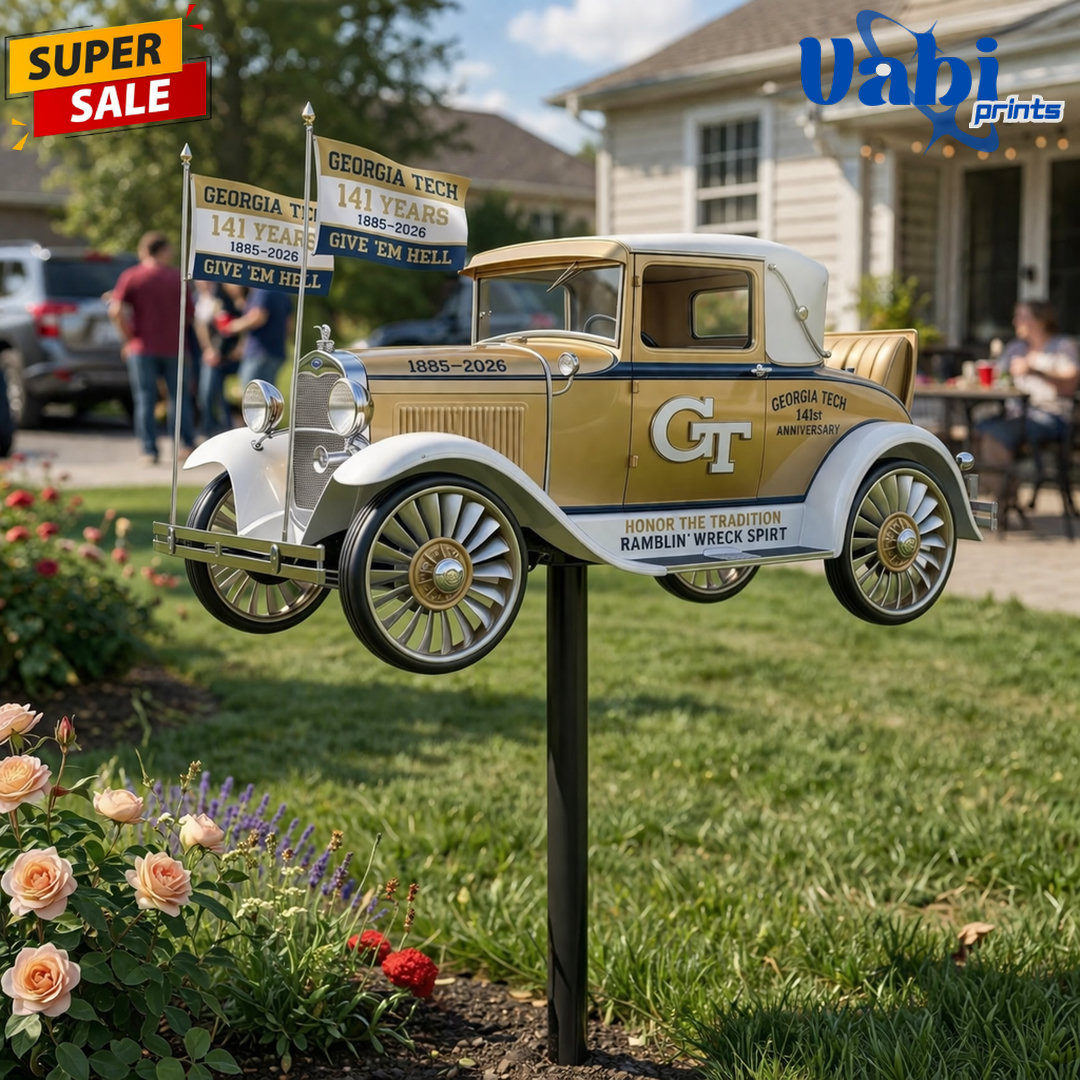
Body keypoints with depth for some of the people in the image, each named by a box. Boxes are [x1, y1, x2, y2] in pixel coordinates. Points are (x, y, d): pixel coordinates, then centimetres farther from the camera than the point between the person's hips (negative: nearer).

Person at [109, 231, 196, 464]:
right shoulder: (177, 277, 2)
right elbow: (189, 314, 5)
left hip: (142, 347, -1)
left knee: (145, 399, 3)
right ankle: (188, 443, 10)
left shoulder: (131, 276, -4)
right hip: (173, 346, 1)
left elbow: (116, 311, -13)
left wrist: (128, 336, -2)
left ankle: (150, 451, 2)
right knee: (178, 396, 13)